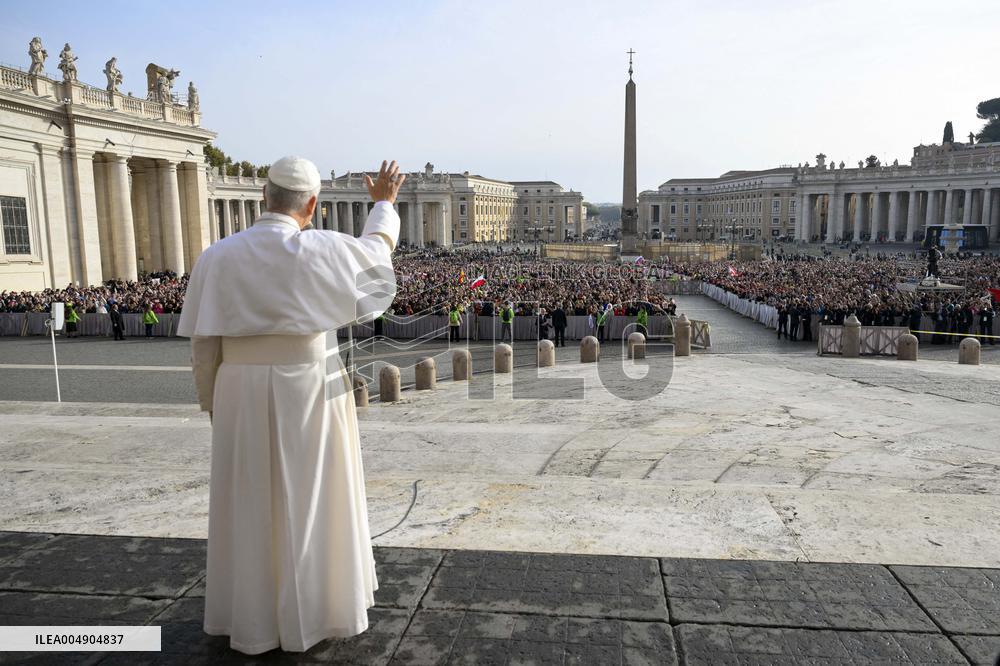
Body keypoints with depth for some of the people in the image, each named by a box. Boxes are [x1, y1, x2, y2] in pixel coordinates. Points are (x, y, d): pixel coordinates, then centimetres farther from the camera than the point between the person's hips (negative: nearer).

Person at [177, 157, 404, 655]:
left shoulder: (217, 256, -5)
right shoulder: (322, 250, -12)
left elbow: (204, 343, -1)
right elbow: (378, 247, 9)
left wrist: (212, 403, 13)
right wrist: (384, 202, 28)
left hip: (243, 394, 2)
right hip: (309, 391, -2)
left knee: (249, 506, 16)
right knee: (311, 504, 12)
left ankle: (251, 617, 29)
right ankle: (312, 611, 25)